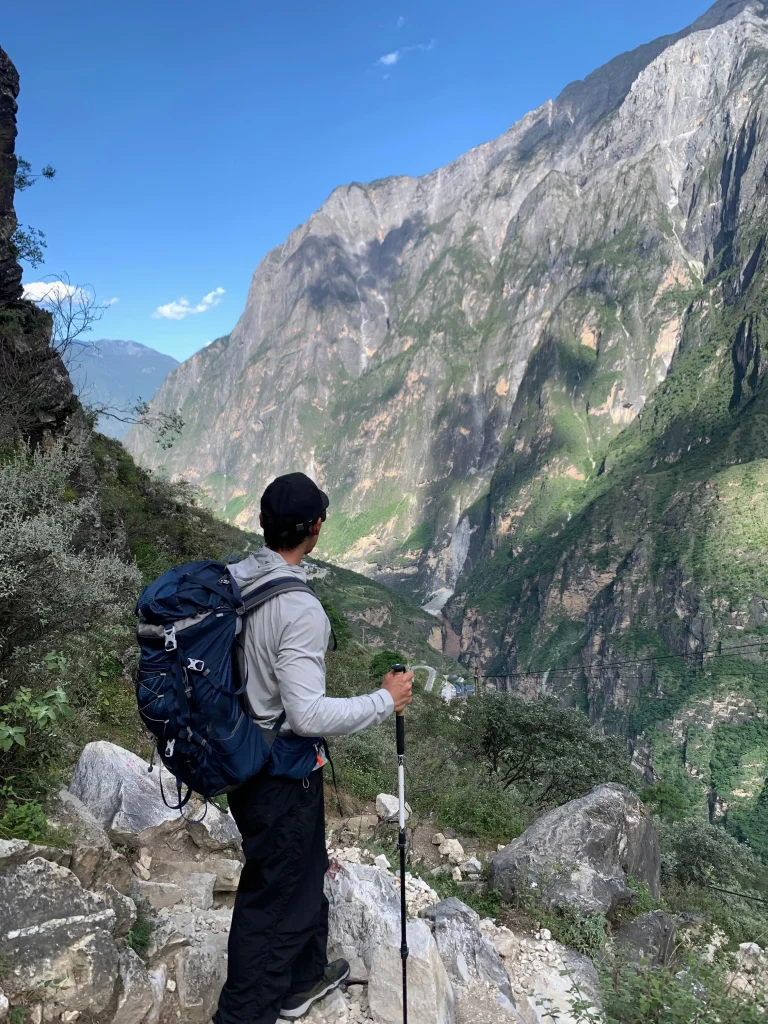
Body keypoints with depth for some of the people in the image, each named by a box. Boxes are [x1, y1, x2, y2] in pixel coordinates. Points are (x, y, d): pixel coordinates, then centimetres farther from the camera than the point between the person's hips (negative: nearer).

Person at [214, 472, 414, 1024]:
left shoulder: (232, 580, -3)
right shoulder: (300, 609, -29)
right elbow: (307, 715, -29)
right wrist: (385, 700, -19)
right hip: (283, 773, -9)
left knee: (305, 868, 28)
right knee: (273, 899, 11)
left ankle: (302, 979, 48)